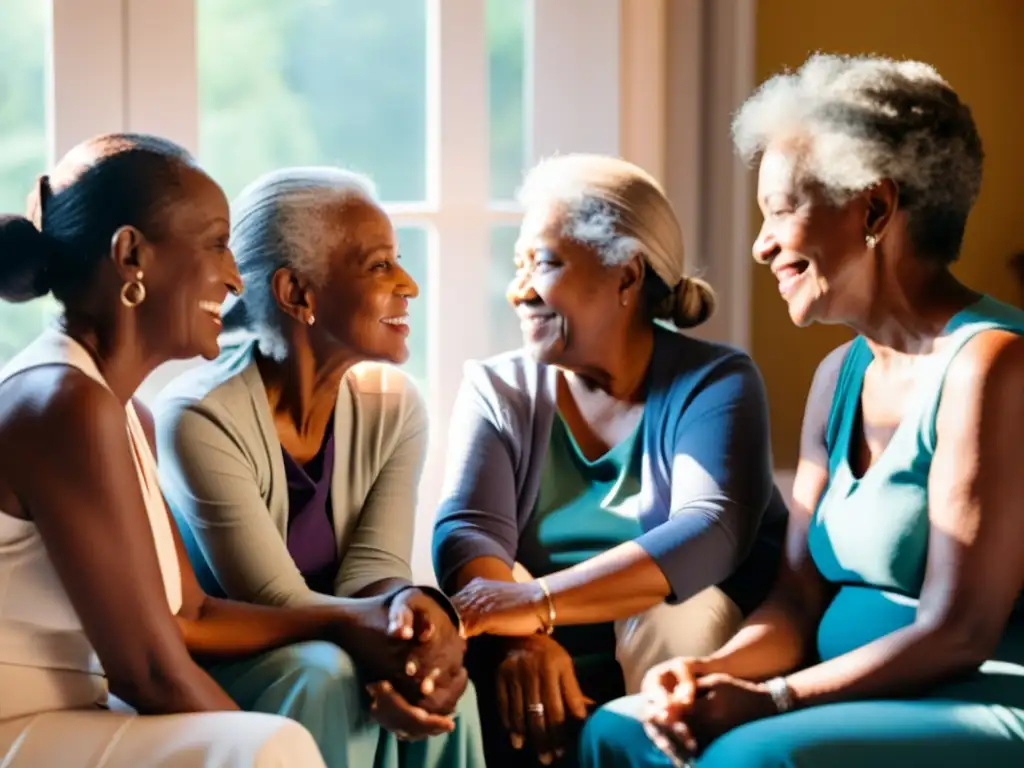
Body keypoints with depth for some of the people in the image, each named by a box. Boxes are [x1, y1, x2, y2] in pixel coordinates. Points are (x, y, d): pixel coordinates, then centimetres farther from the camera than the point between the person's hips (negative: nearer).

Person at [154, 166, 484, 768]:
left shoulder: (393, 404, -4)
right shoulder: (198, 419, -23)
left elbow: (372, 568, -12)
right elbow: (276, 604, -25)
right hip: (210, 670, -4)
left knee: (434, 676, -25)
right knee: (326, 673, -33)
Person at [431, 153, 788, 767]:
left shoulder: (714, 383, -2)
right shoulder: (498, 391, 8)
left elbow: (708, 535, -20)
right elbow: (467, 534, -7)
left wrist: (538, 604, -34)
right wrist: (522, 637, -30)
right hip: (551, 677, 1)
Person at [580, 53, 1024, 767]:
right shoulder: (840, 376, 12)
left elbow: (958, 631, -18)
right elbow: (800, 596, 9)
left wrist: (771, 698, -21)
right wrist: (711, 672, -10)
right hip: (866, 700, 8)